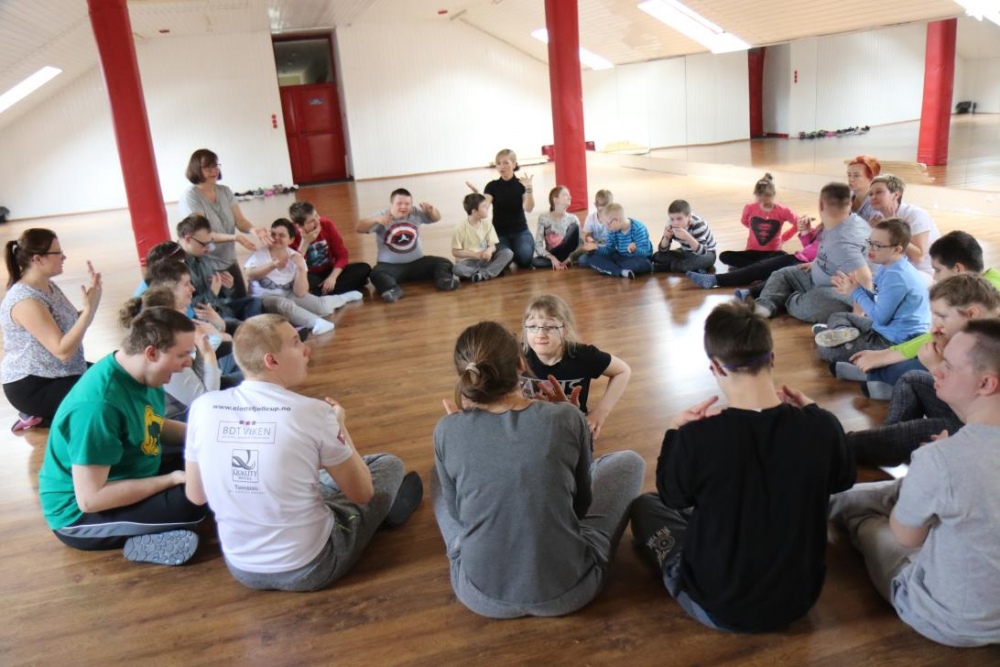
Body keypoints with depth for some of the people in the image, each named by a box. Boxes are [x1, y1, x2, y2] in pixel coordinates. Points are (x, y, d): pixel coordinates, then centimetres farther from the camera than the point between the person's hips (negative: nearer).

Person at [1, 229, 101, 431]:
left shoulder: (48, 286, 4)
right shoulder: (26, 302, -25)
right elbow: (63, 351, -30)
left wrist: (91, 299, -10)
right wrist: (90, 309, -33)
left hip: (54, 374, 10)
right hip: (30, 386, -10)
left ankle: (44, 413, 12)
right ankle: (41, 416, 0)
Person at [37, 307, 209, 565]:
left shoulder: (143, 373, -5)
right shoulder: (98, 404, -32)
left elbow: (153, 427, 15)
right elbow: (90, 499, -31)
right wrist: (172, 479, -25)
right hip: (79, 513, -10)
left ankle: (144, 533, -2)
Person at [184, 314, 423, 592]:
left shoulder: (203, 407, -11)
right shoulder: (313, 412, -21)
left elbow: (196, 496, 4)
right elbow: (362, 493, -9)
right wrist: (340, 427, 6)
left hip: (240, 568, 5)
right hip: (308, 570, -4)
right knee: (390, 464, 14)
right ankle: (389, 507, 47)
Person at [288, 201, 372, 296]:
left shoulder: (326, 224, -10)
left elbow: (342, 254, -7)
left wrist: (332, 277, -22)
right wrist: (305, 243, -30)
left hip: (329, 272, 3)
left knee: (364, 268, -19)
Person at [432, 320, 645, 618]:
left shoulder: (447, 431, -13)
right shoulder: (568, 418, -15)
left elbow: (457, 512, 4)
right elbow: (582, 504, 2)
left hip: (482, 596, 2)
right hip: (569, 590, -1)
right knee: (629, 462, 18)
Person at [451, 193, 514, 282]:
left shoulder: (487, 223, -1)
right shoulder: (461, 227, -13)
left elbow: (493, 245, -1)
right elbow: (455, 252, -11)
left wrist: (489, 250, -26)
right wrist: (476, 254, -20)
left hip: (485, 259, 4)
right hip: (468, 261, -4)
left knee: (508, 253, -18)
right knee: (458, 269, -38)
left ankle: (483, 274, -29)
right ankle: (494, 270, -24)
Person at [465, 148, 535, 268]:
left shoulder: (521, 184, -2)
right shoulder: (492, 186, -2)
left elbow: (528, 208, -17)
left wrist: (529, 189, -31)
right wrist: (477, 194, -34)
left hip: (520, 231, 0)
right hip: (500, 233, 0)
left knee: (525, 258, -28)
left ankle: (514, 253, 9)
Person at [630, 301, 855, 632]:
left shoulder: (696, 438, -28)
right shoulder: (822, 426, -20)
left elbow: (672, 496, -6)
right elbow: (842, 481, 4)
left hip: (719, 607, -4)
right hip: (800, 599, 5)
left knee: (644, 505, 19)